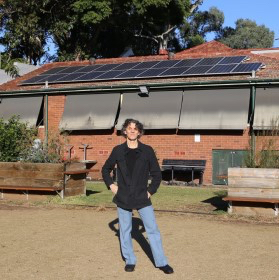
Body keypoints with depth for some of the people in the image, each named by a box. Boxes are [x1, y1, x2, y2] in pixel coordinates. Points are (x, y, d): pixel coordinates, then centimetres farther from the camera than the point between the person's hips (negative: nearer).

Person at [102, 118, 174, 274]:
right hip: (123, 198, 1)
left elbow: (157, 174, 5)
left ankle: (161, 262, 8)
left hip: (142, 197, -1)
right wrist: (111, 185, 3)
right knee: (125, 231, 9)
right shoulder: (118, 150, 1)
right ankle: (130, 261, 24)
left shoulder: (147, 150, -2)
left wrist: (151, 191, -2)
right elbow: (106, 169, 15)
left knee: (153, 230, -1)